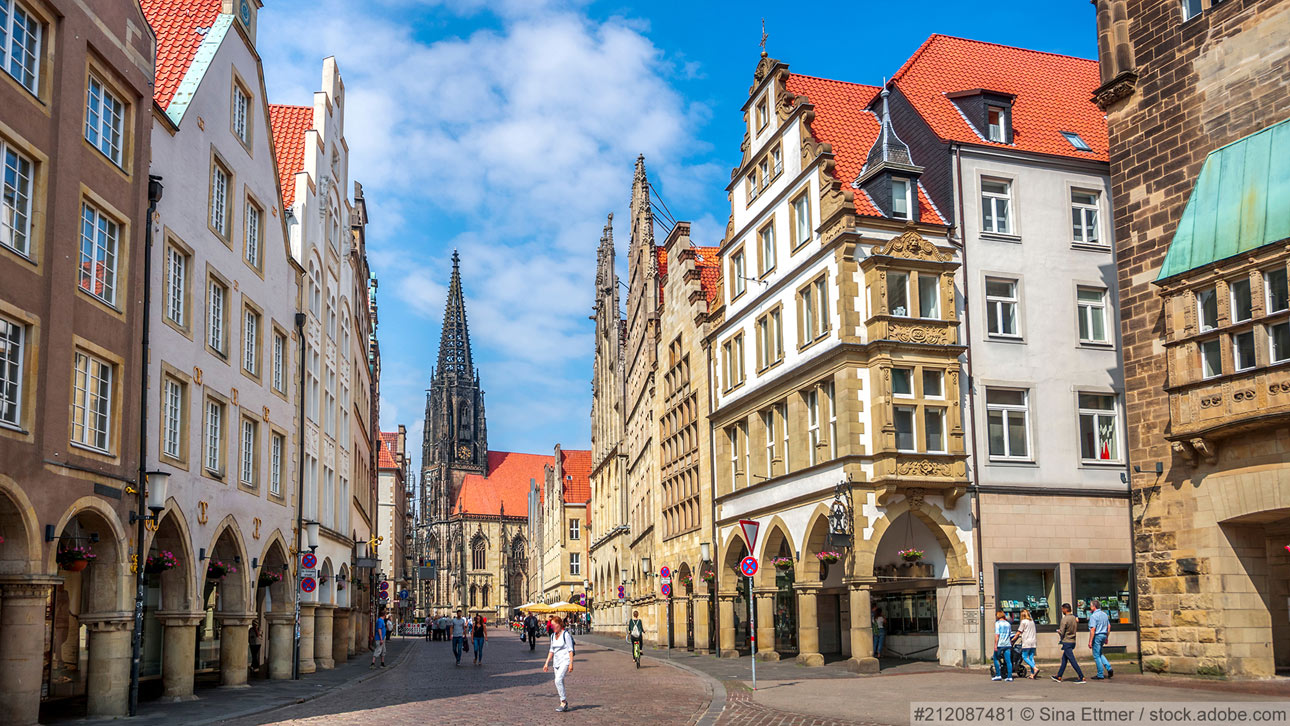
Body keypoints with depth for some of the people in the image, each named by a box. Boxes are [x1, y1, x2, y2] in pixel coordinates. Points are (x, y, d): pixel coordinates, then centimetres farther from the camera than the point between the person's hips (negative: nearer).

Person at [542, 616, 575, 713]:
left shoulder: (566, 635, -8)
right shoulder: (553, 636, 13)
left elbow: (570, 650, -9)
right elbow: (551, 650, 20)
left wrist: (571, 664, -14)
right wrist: (547, 663, 17)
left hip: (565, 661, -7)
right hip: (557, 662, 7)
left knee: (558, 680, -22)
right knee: (559, 683, 7)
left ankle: (563, 702, -15)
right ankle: (565, 704, 16)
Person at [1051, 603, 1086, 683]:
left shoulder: (1064, 619, -17)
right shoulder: (1074, 618, 7)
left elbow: (1061, 632, -17)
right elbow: (1077, 628, 18)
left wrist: (1058, 631, 4)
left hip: (1066, 642, -9)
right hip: (1073, 641, 9)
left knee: (1072, 661, -6)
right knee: (1064, 659, 15)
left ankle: (1082, 677, -8)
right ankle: (1059, 677, 22)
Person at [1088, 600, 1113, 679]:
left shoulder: (1093, 616, -15)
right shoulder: (1105, 614, 10)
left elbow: (1093, 629, -20)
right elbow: (1109, 626, 15)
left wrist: (1090, 641, -17)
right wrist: (1107, 637, 22)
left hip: (1097, 636, -8)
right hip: (1104, 635, 8)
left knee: (1096, 656, 1)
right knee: (1100, 654, 22)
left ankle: (1100, 675, 3)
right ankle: (1109, 668, 7)